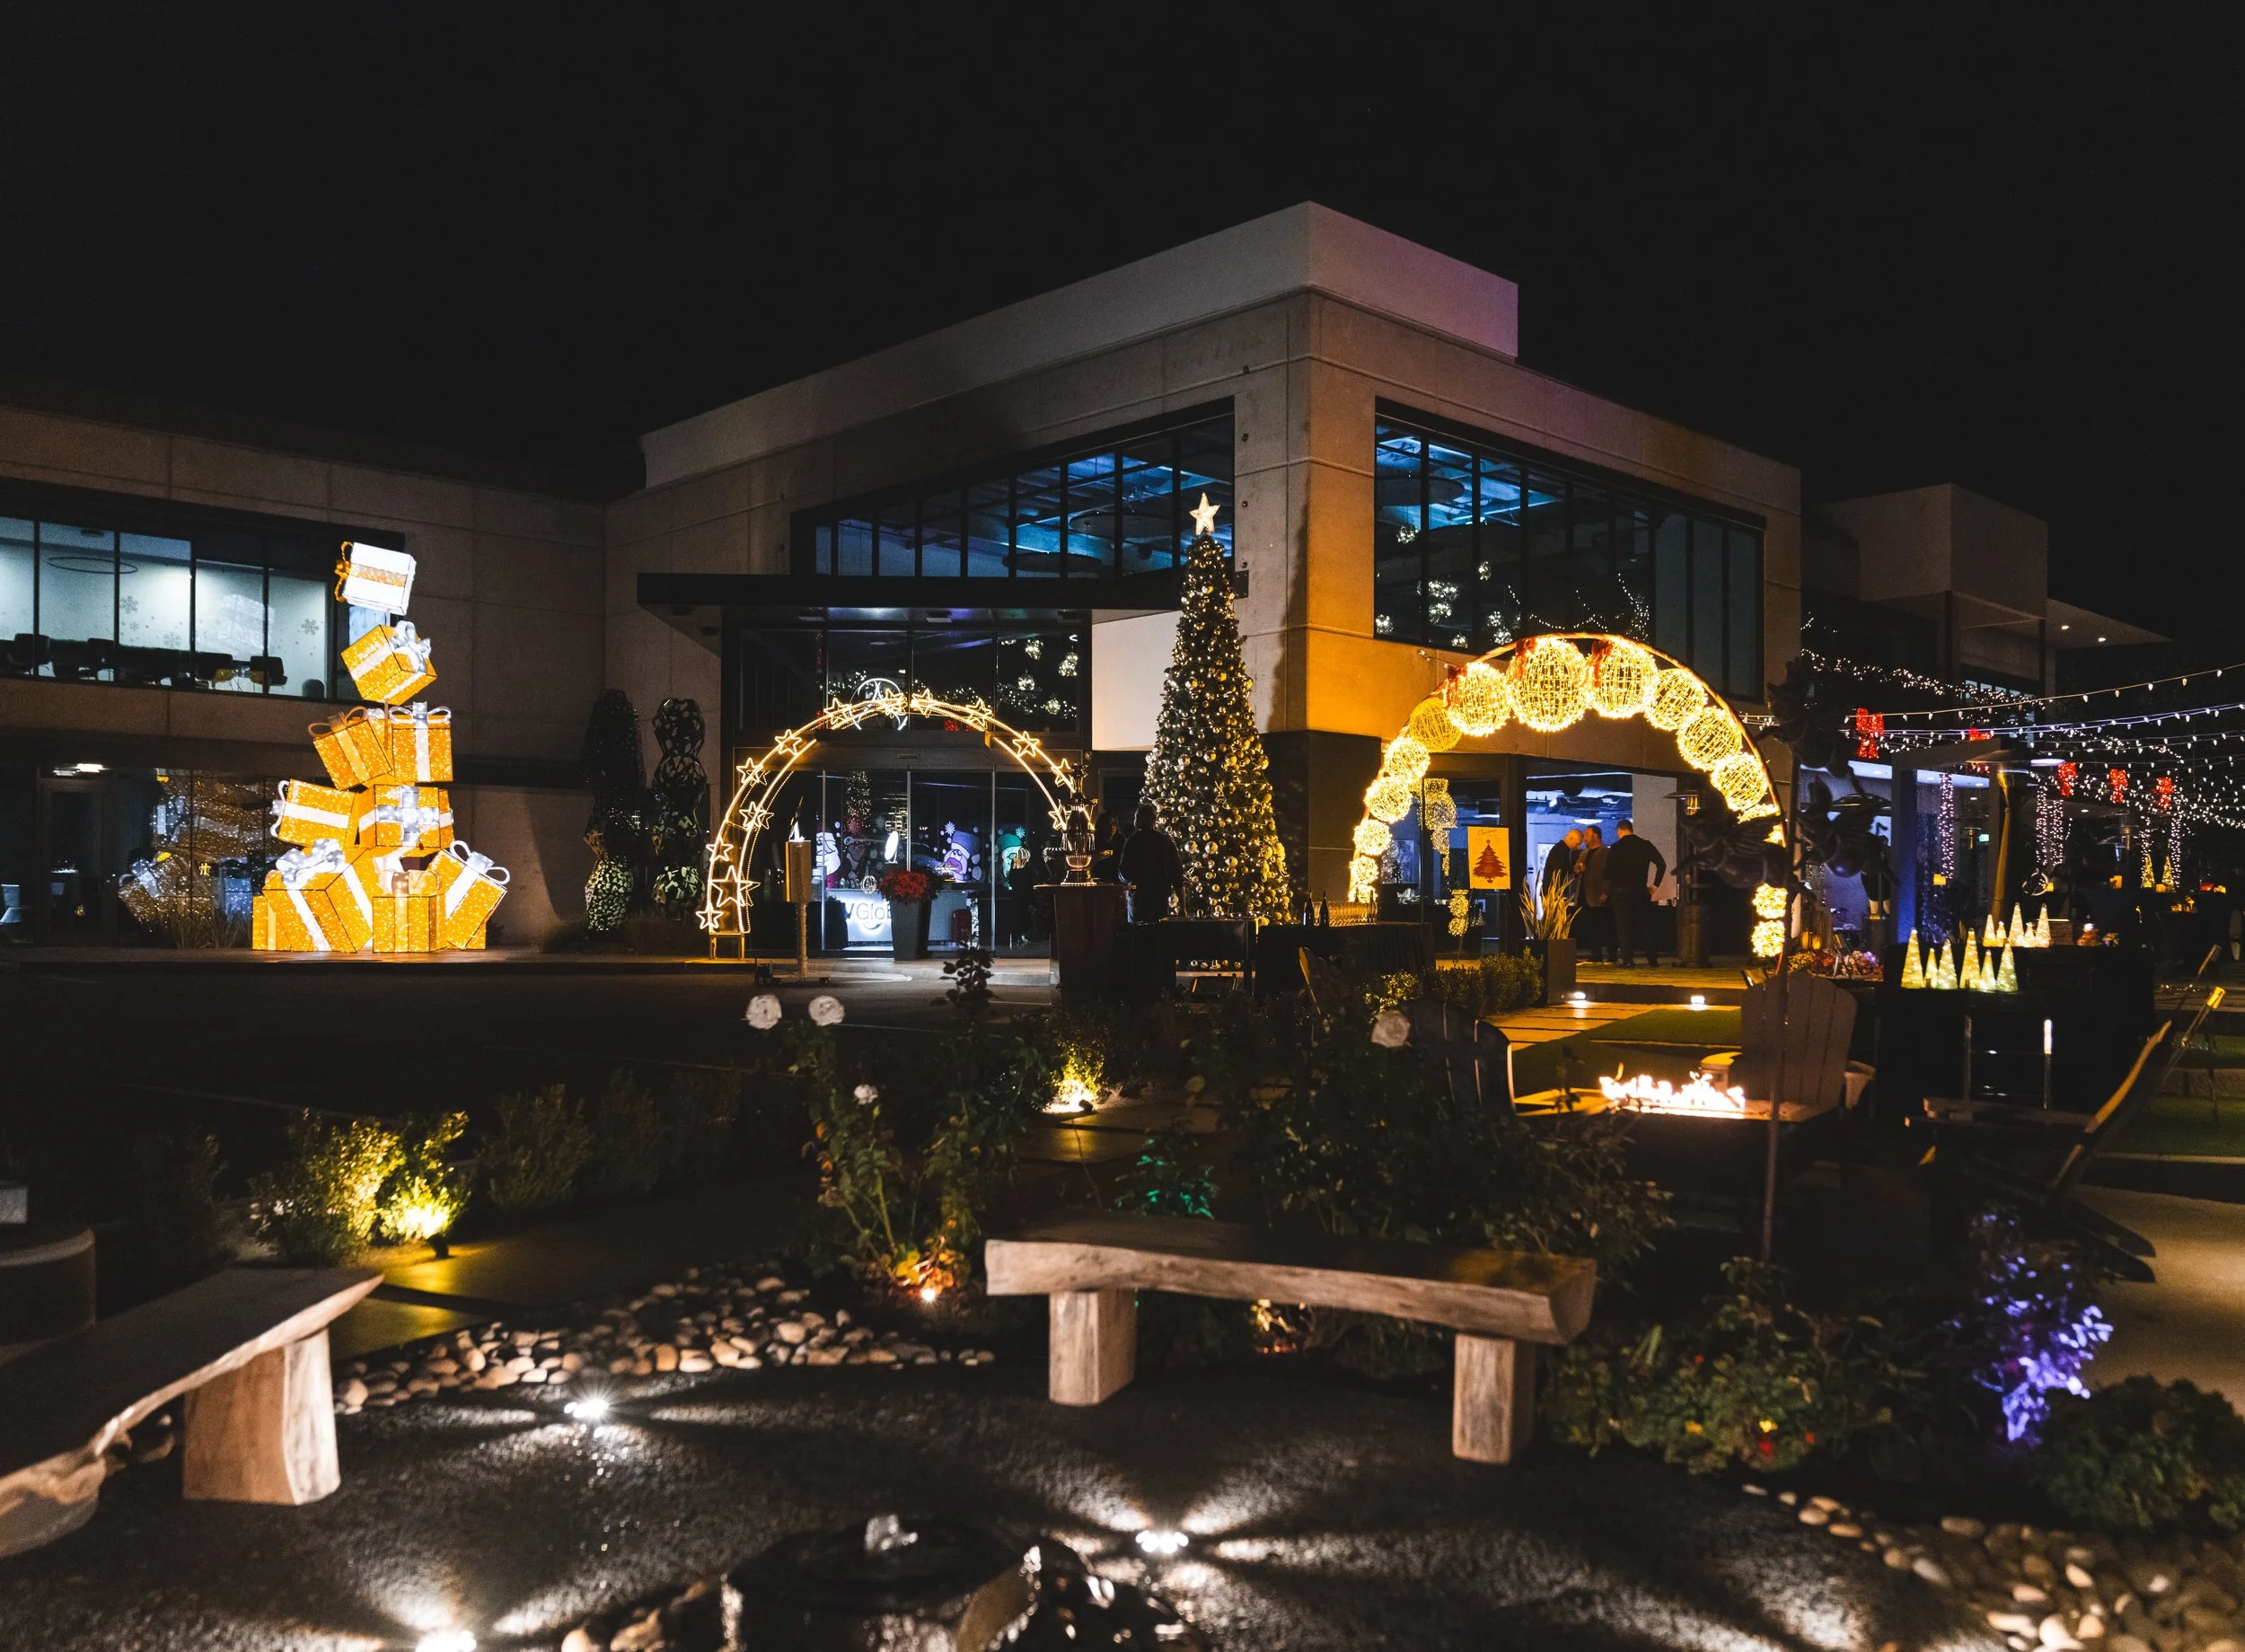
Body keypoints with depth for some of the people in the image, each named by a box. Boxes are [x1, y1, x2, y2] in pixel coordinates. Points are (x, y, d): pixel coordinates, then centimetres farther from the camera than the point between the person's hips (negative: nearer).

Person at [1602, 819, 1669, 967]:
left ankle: (1627, 959, -4)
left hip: (1621, 892, -3)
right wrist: (1654, 885, 6)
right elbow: (1661, 864, -1)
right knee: (1645, 925, 10)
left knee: (1623, 926, 2)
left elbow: (1608, 872, -7)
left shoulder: (1615, 848, -5)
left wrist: (1608, 891, 8)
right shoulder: (1646, 845, 3)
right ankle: (1652, 959, 10)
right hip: (1641, 891, 3)